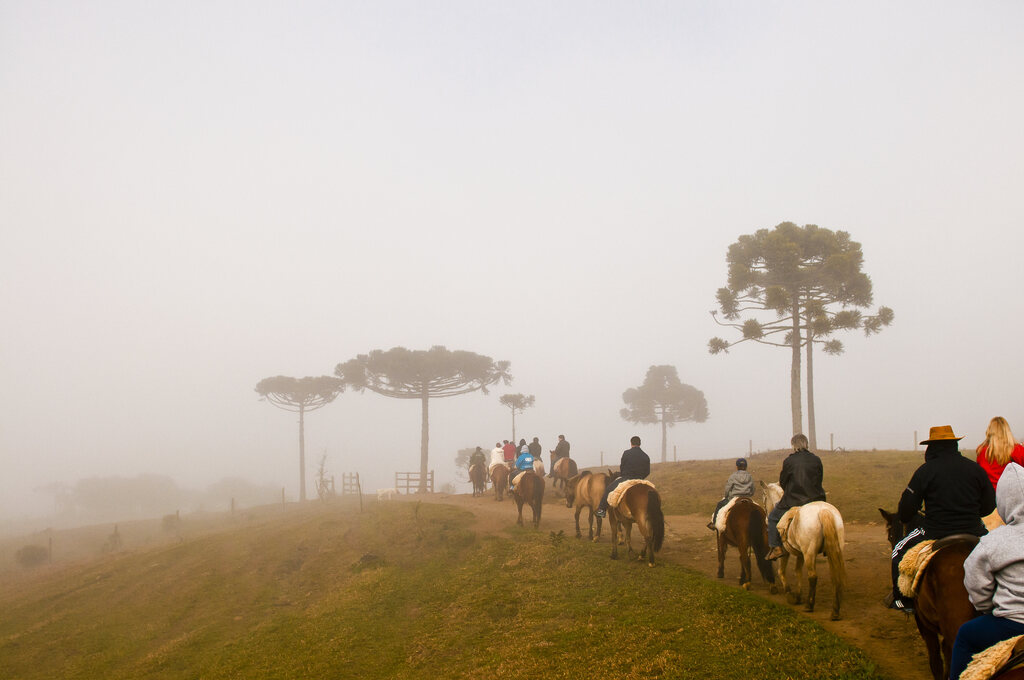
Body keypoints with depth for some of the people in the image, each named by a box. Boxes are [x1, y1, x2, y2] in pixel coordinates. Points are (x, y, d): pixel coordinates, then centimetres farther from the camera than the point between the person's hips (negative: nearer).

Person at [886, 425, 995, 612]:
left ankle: (904, 600, 14)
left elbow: (905, 512, -5)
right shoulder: (975, 468, 3)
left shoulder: (925, 471, -6)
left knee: (900, 551, 18)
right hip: (972, 532, 3)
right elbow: (989, 506, 9)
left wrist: (903, 518, 18)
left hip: (936, 533, -3)